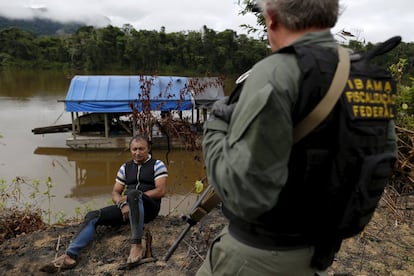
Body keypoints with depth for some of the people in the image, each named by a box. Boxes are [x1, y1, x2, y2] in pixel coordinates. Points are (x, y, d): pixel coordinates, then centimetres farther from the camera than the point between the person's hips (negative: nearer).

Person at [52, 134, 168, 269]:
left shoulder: (157, 165, 3)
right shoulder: (125, 167, 17)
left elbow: (161, 191, -8)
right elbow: (115, 192, 14)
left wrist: (134, 196, -13)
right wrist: (122, 204, -9)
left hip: (149, 207, -5)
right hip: (128, 207, 5)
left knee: (133, 193, -38)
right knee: (93, 216, -13)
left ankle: (136, 245, -41)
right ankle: (70, 255, -26)